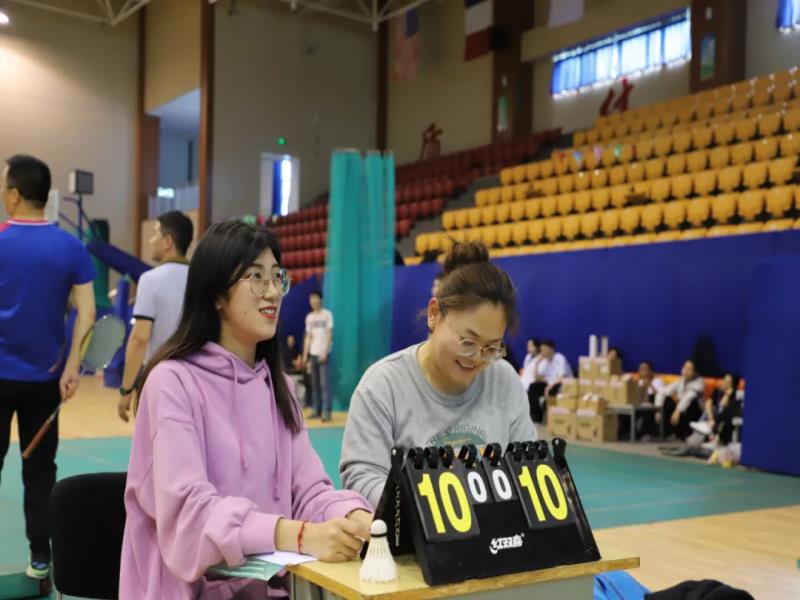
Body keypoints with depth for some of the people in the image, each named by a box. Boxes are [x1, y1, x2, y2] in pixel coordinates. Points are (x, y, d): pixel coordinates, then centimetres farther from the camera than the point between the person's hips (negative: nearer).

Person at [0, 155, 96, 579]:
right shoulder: (71, 248, -2)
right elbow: (86, 312, -5)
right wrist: (71, 366, -2)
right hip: (45, 377, 2)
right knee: (40, 468, 10)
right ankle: (40, 558, 15)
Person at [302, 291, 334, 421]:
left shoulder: (327, 315, -1)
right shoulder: (309, 317, 14)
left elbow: (329, 335, -6)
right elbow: (308, 337, 15)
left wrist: (324, 352, -14)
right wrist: (305, 355, 9)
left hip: (323, 353, -5)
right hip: (312, 353, 5)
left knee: (324, 383, -10)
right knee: (314, 383, 6)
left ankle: (326, 412, -12)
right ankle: (316, 410, 11)